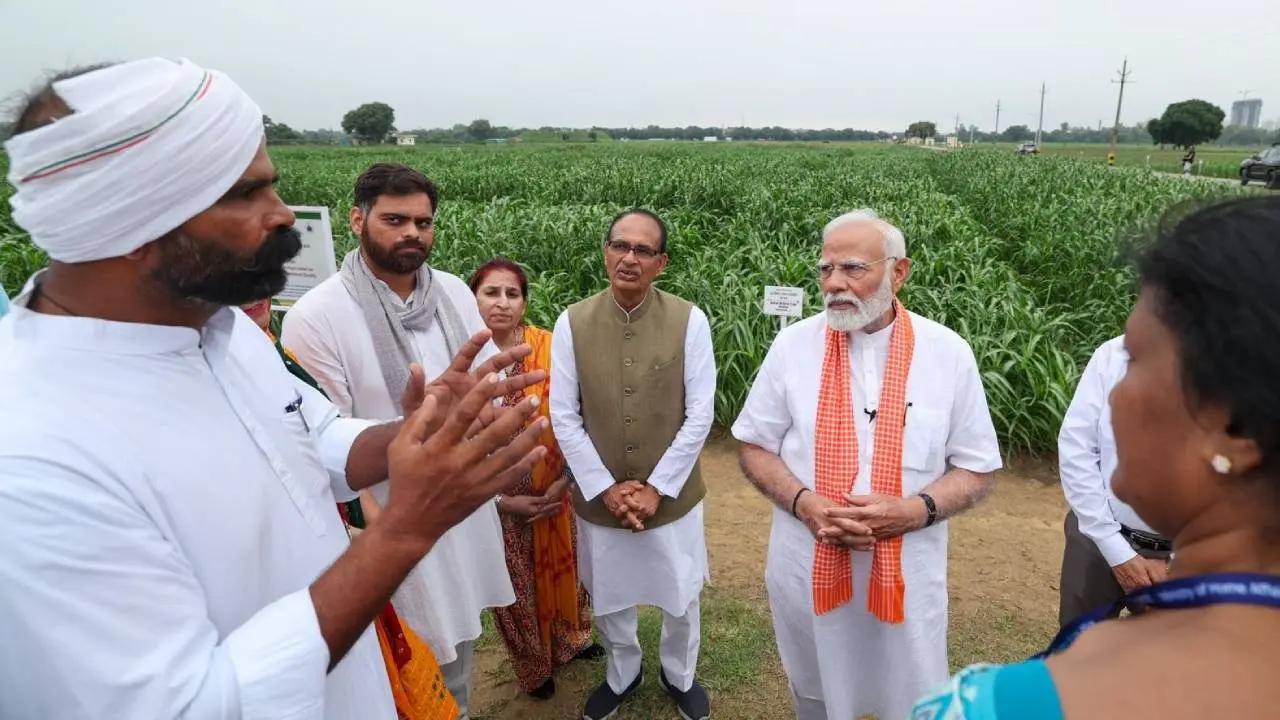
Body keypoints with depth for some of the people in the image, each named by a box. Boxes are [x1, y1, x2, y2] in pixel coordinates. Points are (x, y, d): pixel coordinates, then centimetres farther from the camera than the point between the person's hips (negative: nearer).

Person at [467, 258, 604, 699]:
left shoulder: (550, 348, -10)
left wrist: (562, 483, -9)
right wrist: (501, 500, -12)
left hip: (554, 494, 2)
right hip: (496, 503, -1)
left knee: (561, 569, 21)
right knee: (515, 585, 15)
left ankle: (570, 640, 49)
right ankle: (533, 665, 41)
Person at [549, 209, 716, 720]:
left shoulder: (689, 321, -13)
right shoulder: (571, 324, -9)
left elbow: (700, 415, -10)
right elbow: (564, 418, -6)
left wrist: (657, 488, -12)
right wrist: (606, 488, -11)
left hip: (672, 496, -1)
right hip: (598, 498, 1)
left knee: (681, 598, 19)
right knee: (609, 599, 21)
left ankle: (679, 676, 49)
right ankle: (621, 675, 51)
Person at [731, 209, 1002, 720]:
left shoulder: (948, 354, -8)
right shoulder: (793, 345, -7)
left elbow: (978, 470, -1)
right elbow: (754, 446, 0)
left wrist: (915, 509, -20)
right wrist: (804, 503, -18)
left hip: (907, 572, 0)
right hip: (807, 568, 1)